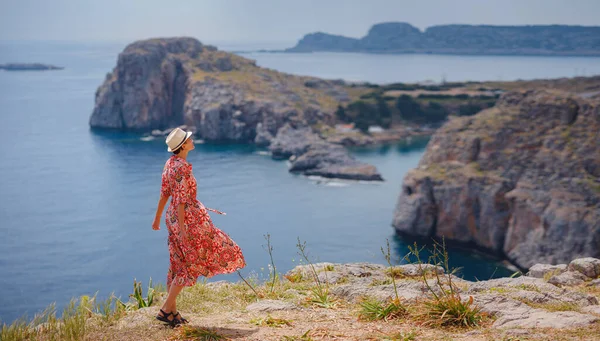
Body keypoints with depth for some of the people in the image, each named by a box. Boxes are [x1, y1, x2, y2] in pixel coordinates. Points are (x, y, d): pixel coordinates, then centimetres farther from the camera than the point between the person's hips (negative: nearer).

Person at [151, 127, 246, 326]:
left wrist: (157, 218, 18)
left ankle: (172, 310, 19)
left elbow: (164, 194, 13)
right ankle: (166, 309, 2)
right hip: (188, 218, -9)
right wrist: (182, 228, -20)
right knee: (191, 265, 0)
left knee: (179, 264, 14)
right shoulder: (182, 168, -20)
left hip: (174, 217, 9)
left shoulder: (170, 163, 7)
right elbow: (181, 200, -21)